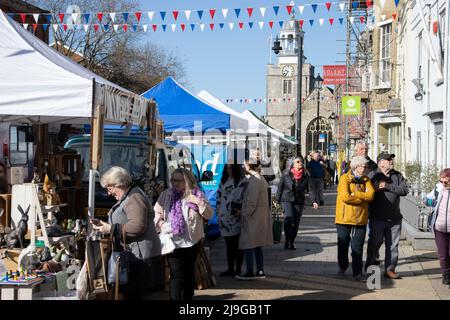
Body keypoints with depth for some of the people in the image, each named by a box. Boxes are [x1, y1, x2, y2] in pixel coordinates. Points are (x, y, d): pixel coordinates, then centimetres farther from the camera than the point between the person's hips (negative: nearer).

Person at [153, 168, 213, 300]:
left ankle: (188, 298, 27)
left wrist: (199, 202, -14)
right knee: (177, 275, -8)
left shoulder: (196, 195, 2)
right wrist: (161, 224, -11)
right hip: (173, 242, -2)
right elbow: (156, 212, 7)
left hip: (193, 241, 2)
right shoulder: (166, 195, 0)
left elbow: (209, 214, 1)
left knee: (189, 273, 14)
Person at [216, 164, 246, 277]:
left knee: (237, 245, 0)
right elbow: (219, 196, 18)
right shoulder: (223, 181, 16)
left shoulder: (242, 181, -6)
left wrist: (237, 211, -16)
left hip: (236, 217, -7)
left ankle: (238, 269, 6)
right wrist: (219, 211, 9)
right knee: (229, 245, 12)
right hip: (225, 217, 7)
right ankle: (230, 269, 19)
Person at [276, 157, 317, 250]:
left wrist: (314, 201, -10)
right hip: (287, 200, -3)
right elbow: (280, 187, 2)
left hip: (299, 201, 3)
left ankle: (292, 242, 18)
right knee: (289, 218, -20)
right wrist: (277, 201, -1)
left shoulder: (305, 175, 1)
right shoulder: (286, 174, -3)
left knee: (296, 222, 5)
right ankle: (287, 241, -10)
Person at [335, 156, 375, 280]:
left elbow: (371, 195, -7)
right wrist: (363, 198, -11)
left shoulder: (366, 180, 10)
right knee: (343, 245, 10)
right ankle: (342, 267, 31)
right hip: (345, 218, -2)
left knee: (358, 247, 1)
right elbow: (345, 197, -19)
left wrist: (354, 194, -17)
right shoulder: (345, 178, -6)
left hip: (360, 219, 3)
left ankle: (357, 272, 5)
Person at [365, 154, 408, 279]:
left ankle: (390, 269, 18)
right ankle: (370, 265, 22)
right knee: (374, 243, 5)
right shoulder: (374, 176, -3)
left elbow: (404, 190, -8)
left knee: (393, 245, 8)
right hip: (377, 218, -3)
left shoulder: (397, 176, 7)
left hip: (394, 218, 3)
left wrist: (387, 186, -13)